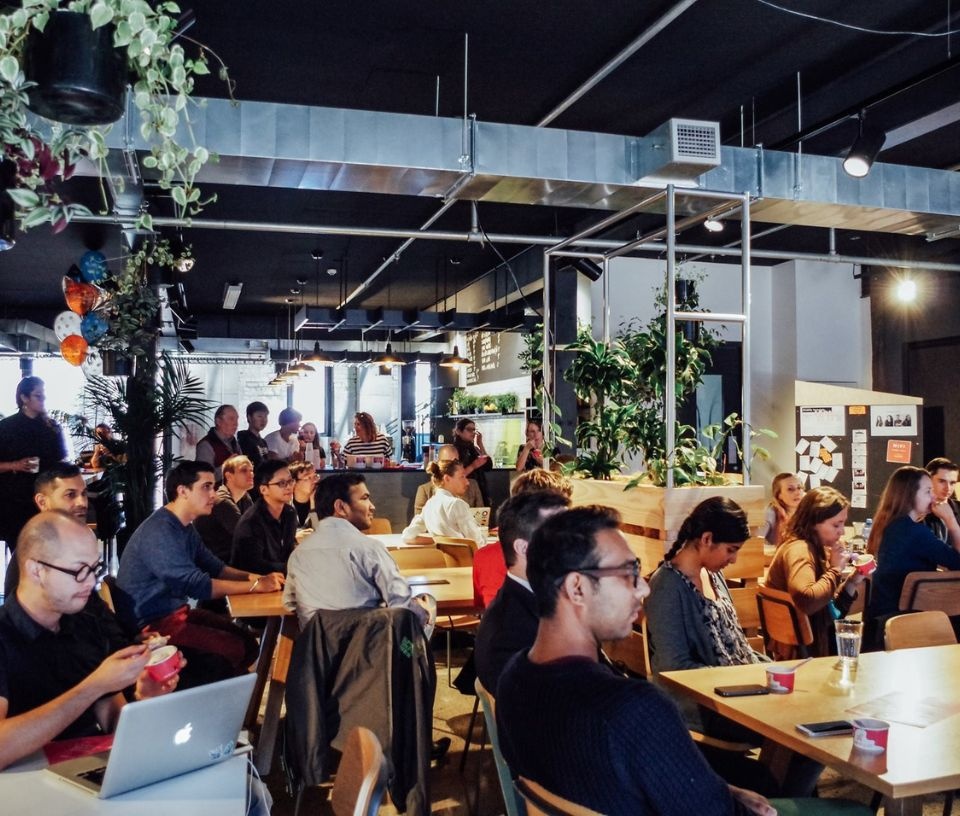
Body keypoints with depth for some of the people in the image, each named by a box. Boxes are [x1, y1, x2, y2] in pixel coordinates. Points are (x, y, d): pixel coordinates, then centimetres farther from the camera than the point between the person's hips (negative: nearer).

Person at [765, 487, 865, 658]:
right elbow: (807, 600, -39)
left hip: (822, 638, 8)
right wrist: (835, 569, -22)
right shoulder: (798, 549, -19)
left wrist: (852, 582, -2)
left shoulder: (816, 548, 9)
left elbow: (830, 610, 14)